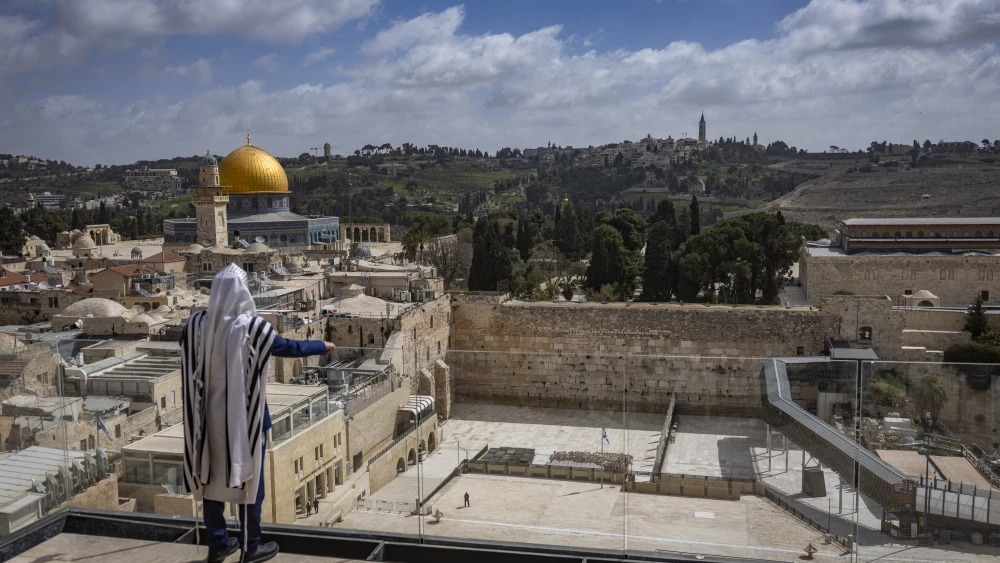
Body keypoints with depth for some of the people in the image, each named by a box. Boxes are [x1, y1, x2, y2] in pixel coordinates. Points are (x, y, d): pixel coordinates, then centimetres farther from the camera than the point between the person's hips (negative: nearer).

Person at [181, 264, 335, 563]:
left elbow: (189, 360, 14)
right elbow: (290, 347, -3)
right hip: (245, 415, -4)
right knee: (248, 477, 7)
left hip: (209, 413, 5)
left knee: (211, 476, 15)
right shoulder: (252, 327, -16)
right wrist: (322, 346, 14)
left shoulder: (196, 324, -5)